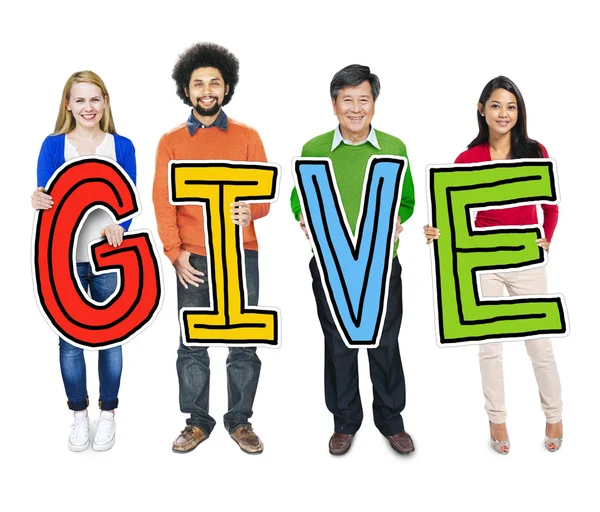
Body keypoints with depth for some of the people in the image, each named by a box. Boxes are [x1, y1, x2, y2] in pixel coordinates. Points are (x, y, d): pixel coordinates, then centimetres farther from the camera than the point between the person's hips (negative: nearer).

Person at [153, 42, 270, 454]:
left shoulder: (247, 137, 7)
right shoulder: (171, 142, 8)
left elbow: (265, 193, 3)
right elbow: (163, 202, 4)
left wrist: (251, 211, -20)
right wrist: (175, 253, -7)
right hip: (193, 259, 0)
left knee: (243, 344, 3)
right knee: (192, 346, 4)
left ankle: (241, 420, 18)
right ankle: (197, 421, 19)